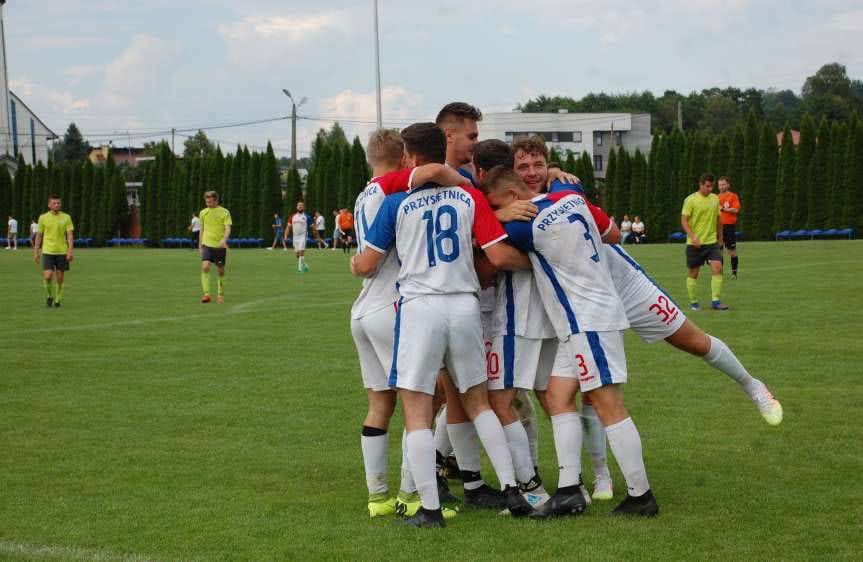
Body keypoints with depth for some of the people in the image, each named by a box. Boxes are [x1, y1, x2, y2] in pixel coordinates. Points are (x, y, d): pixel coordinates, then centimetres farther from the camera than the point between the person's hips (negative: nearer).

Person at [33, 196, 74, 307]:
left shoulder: (66, 218, 2)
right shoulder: (43, 218, 2)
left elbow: (70, 235, -1)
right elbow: (39, 235, 8)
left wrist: (71, 250, -12)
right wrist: (36, 252, 6)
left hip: (62, 252, 1)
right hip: (47, 252, -1)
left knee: (60, 278, 3)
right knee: (47, 276, -13)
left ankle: (58, 300, 20)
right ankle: (50, 296, 11)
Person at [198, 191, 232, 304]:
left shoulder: (224, 212, -2)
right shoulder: (203, 212, 9)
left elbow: (228, 228, -11)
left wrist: (224, 239, -29)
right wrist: (200, 245, 18)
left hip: (220, 246, -2)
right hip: (207, 244, 2)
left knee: (221, 270, 5)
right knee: (205, 266, -18)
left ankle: (221, 295, 20)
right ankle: (206, 294, -20)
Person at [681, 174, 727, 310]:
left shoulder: (715, 199, 9)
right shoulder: (691, 200, -7)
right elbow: (684, 220, -10)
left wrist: (720, 238, 19)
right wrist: (692, 236, -22)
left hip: (712, 242, 4)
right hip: (695, 243, -4)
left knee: (717, 268, -12)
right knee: (693, 272, 5)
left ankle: (715, 301, -9)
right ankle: (693, 302, 19)